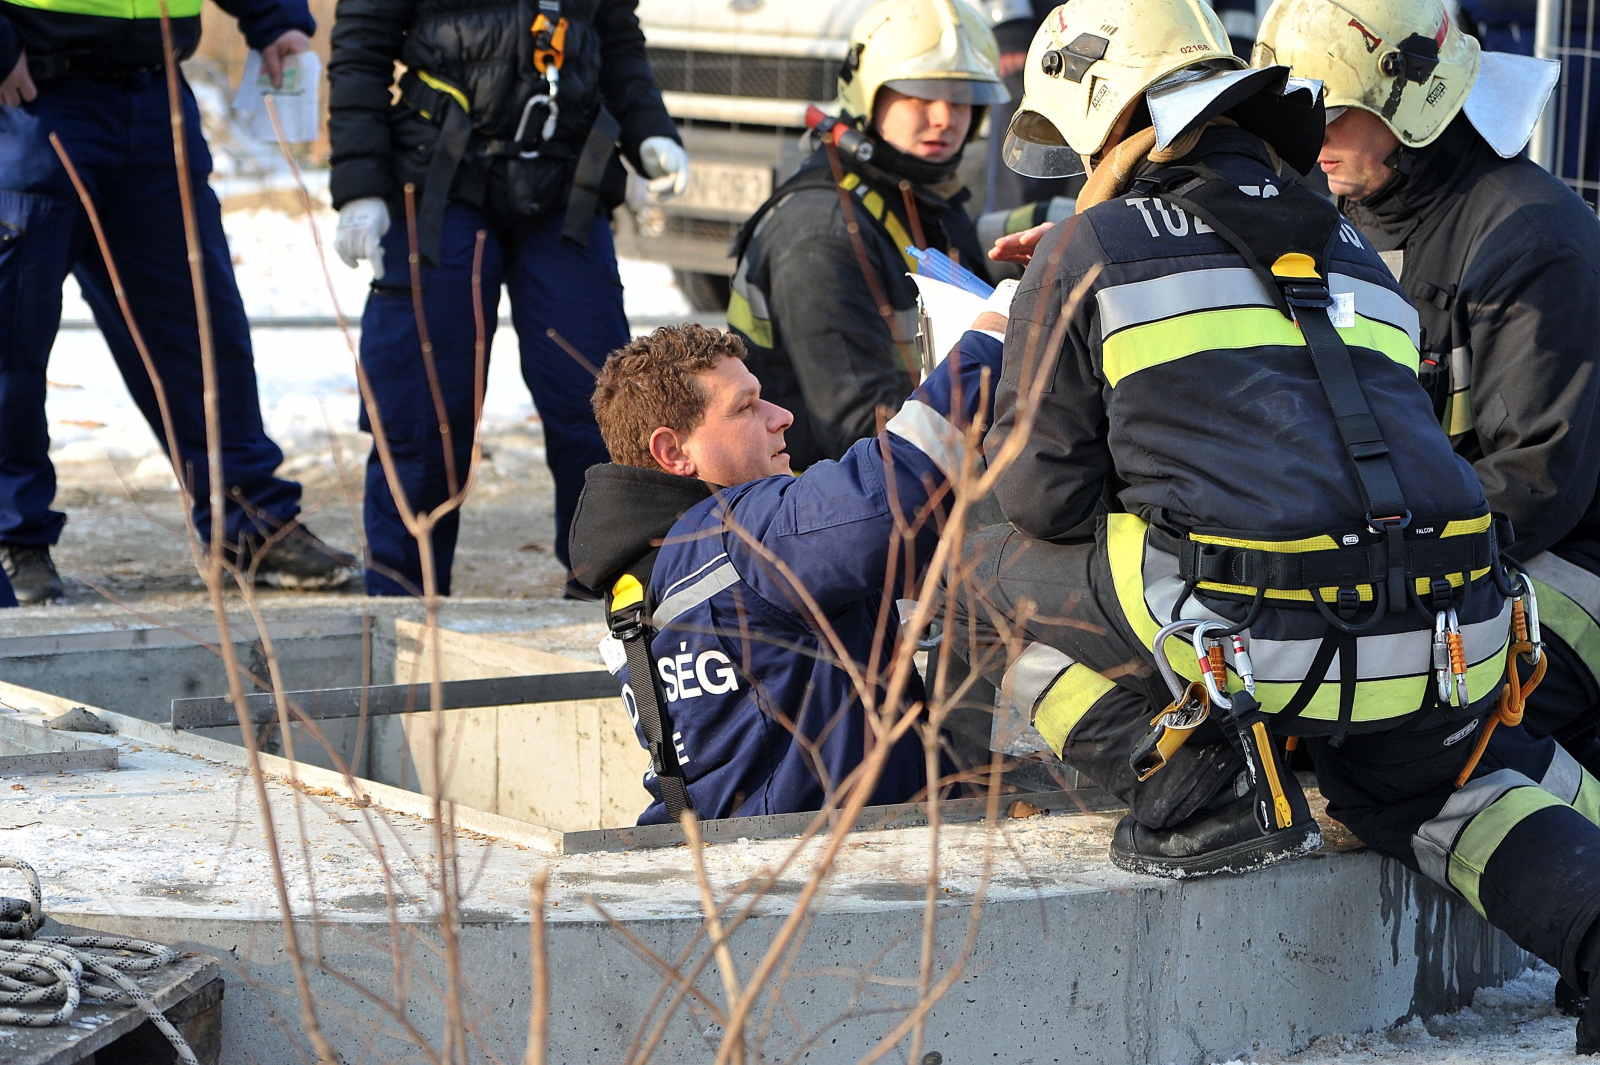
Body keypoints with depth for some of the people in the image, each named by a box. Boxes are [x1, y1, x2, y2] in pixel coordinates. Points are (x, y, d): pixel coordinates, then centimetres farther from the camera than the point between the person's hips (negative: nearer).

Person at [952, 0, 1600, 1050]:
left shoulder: (1086, 253, 8)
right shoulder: (1354, 254, 25)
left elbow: (1045, 498, 7)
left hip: (1258, 642, -6)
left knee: (996, 583, 17)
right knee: (1424, 784, 36)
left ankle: (1205, 790, 1)